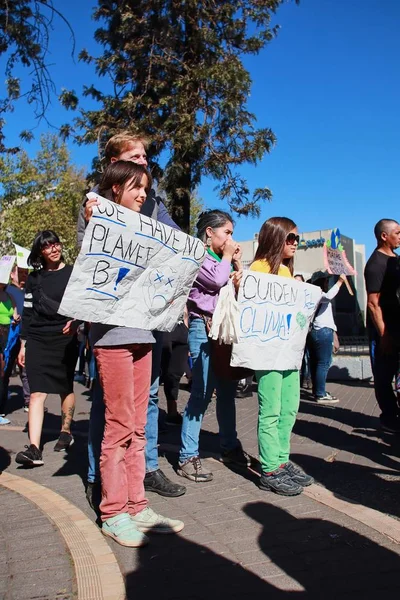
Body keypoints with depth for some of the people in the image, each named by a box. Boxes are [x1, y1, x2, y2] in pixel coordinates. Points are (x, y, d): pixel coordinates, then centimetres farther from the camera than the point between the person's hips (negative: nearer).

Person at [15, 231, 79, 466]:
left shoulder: (74, 274, 4)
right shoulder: (35, 279, 9)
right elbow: (27, 313, 11)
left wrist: (76, 322, -16)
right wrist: (23, 344, 8)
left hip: (66, 339, -1)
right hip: (37, 340, 1)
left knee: (66, 389, 10)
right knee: (37, 393, -8)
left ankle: (66, 432, 30)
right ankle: (34, 448, -12)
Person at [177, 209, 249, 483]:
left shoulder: (224, 259, 21)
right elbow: (217, 280, -16)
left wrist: (238, 263, 9)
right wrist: (227, 258, -1)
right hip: (204, 328, -8)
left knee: (227, 391, 12)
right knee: (202, 393, -10)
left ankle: (230, 447, 24)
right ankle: (188, 457, -4)